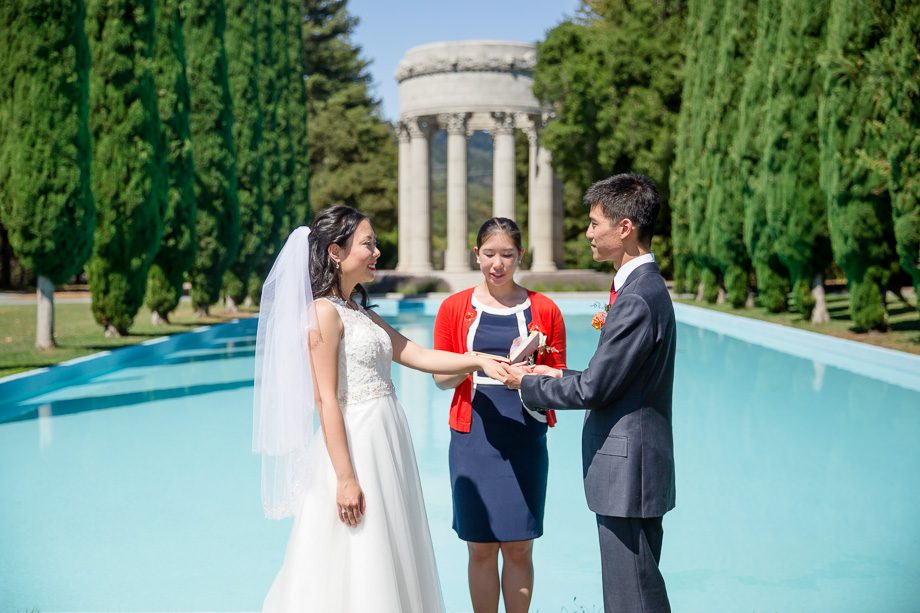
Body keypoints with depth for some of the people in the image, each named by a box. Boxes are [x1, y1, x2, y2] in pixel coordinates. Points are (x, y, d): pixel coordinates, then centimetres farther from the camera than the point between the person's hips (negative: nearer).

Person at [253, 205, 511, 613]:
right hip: (356, 444, -9)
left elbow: (418, 356, 12)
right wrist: (345, 478, -19)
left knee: (388, 567, 13)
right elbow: (326, 399, -16)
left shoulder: (359, 311, 15)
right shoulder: (324, 311, -12)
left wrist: (480, 361, 1)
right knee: (354, 568, -2)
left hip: (386, 441, 9)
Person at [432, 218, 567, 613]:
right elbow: (441, 378, 8)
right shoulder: (454, 308, 6)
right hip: (472, 436, 0)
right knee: (481, 548, 5)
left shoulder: (544, 310, 5)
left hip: (524, 437, 0)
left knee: (519, 548, 3)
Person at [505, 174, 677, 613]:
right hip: (628, 465, 10)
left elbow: (593, 389, -19)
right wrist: (560, 375, 10)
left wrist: (528, 383, -5)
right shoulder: (643, 286, 12)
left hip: (627, 469, -10)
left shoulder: (637, 299, -21)